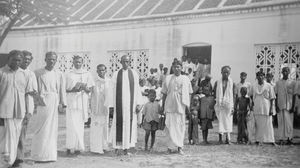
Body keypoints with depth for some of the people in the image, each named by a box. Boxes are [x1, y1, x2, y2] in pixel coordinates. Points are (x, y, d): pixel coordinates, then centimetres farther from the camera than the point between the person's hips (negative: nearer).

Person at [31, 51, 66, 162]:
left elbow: (62, 90, 10)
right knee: (42, 129, -5)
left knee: (52, 129, 5)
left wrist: (63, 103, 4)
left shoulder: (59, 75, 11)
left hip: (55, 104, 3)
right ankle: (39, 155, 3)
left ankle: (50, 155, 12)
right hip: (43, 103, -3)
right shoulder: (38, 73, 4)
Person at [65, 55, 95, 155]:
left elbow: (90, 89, 7)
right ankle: (70, 146, -4)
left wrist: (84, 88, -13)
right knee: (72, 124, -9)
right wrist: (74, 89, -14)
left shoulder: (87, 74, 10)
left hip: (83, 102, 2)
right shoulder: (69, 75, 6)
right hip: (71, 101, -2)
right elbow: (65, 89, 1)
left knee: (80, 125, 3)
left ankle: (78, 147, 10)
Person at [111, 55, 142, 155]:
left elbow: (137, 89, 4)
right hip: (119, 104, -1)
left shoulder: (134, 74, 5)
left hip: (130, 103, 1)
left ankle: (126, 147, 9)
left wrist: (138, 103, -3)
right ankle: (117, 146, 13)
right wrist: (112, 104, -5)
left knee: (129, 123, 2)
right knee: (118, 123, 1)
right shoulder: (116, 75, 4)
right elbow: (113, 90, 1)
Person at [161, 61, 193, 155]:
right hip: (170, 105, 0)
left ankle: (179, 147, 13)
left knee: (180, 126, 3)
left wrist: (188, 105, 3)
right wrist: (163, 106, 5)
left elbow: (189, 93, 10)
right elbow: (164, 93, 9)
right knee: (170, 125, -6)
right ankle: (171, 146, 4)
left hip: (181, 106, 1)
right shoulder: (168, 78, 7)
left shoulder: (185, 79, 8)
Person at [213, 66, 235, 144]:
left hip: (228, 105, 0)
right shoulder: (217, 82, 7)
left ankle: (227, 139, 6)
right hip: (219, 105, 0)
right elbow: (214, 94, 10)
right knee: (220, 121, -1)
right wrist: (213, 104, 2)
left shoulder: (232, 83, 5)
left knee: (228, 122, 1)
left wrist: (233, 106, -2)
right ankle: (220, 138, 6)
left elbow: (233, 95, 4)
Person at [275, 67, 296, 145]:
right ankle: (281, 139, 3)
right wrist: (276, 106, 1)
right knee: (281, 122, 0)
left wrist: (293, 107, -3)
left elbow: (294, 95, 3)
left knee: (289, 122, -3)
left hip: (289, 106, -1)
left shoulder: (292, 82, 5)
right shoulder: (278, 83, 9)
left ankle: (289, 138, 5)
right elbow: (276, 95, 9)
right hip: (280, 106, 1)